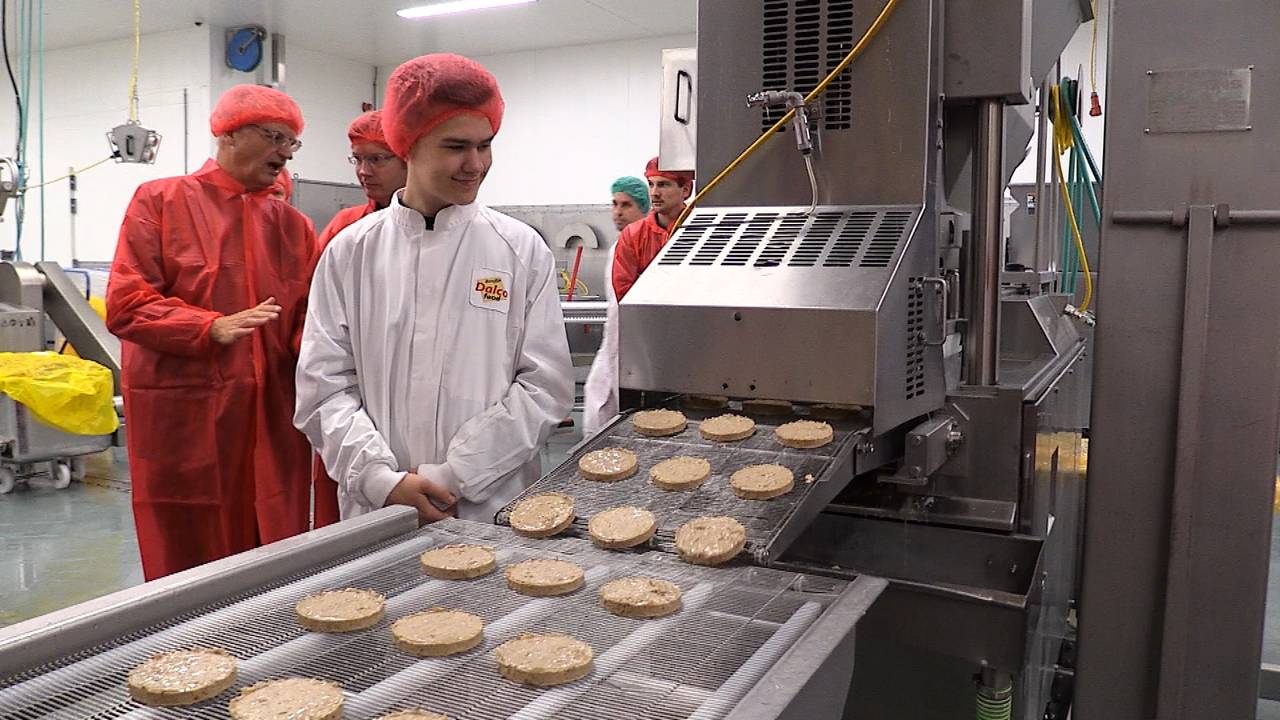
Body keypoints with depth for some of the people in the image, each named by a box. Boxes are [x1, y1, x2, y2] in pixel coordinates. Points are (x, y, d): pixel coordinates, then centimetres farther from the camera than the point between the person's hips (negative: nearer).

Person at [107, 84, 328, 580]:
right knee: (188, 568, 4)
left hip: (271, 421, 4)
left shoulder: (291, 224, 13)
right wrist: (212, 328, -19)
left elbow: (306, 319, 9)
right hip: (183, 416, -3)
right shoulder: (160, 201, 2)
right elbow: (125, 304, -6)